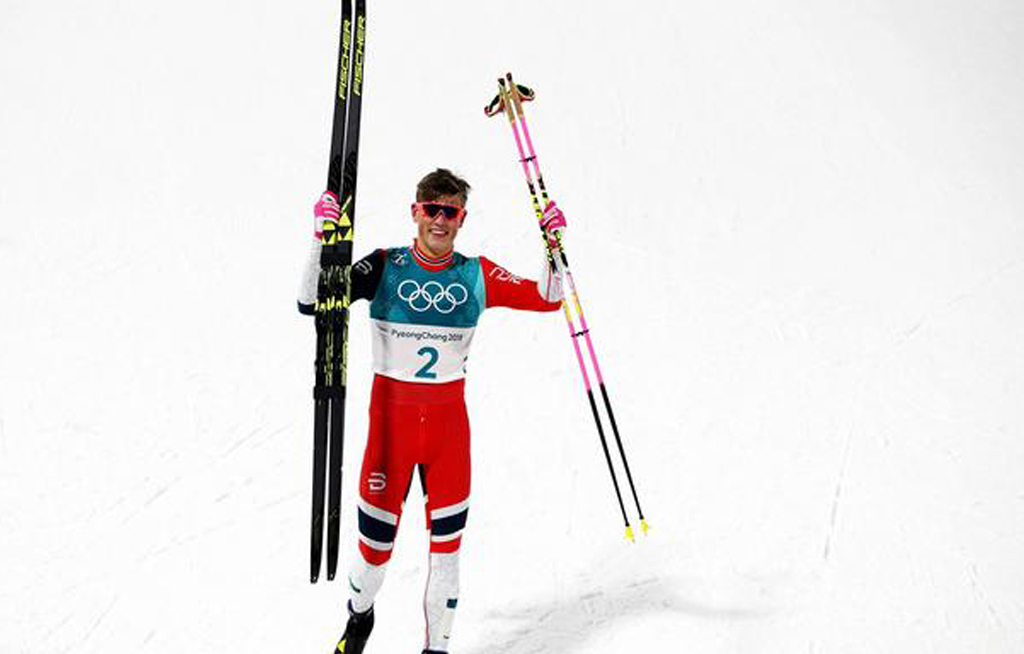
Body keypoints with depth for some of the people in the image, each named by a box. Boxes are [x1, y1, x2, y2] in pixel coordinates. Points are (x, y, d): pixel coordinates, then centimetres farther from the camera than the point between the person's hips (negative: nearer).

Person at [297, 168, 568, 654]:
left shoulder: (476, 275, 2)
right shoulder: (384, 268, -5)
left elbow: (548, 299, 3)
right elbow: (312, 304, -11)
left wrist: (553, 245, -11)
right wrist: (324, 240, -22)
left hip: (449, 418, 2)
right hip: (392, 416, -1)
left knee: (447, 546, 6)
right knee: (376, 544, 7)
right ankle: (359, 615, 40)